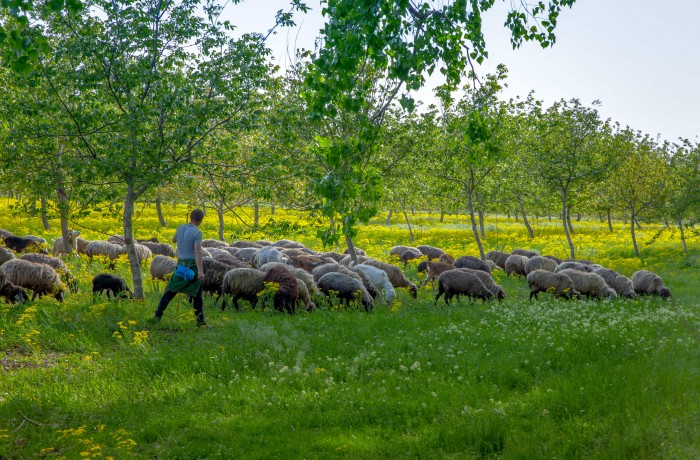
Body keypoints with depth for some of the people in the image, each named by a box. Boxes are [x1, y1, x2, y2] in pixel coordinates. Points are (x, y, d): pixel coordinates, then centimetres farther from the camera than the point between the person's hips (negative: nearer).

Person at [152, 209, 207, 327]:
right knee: (197, 294, 8)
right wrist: (200, 271, -28)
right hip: (193, 265, -5)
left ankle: (158, 315, 1)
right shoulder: (197, 233, -13)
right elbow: (198, 251, -23)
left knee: (170, 291, 10)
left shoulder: (180, 228, 6)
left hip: (181, 264, 5)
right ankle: (200, 320, 9)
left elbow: (174, 240, 27)